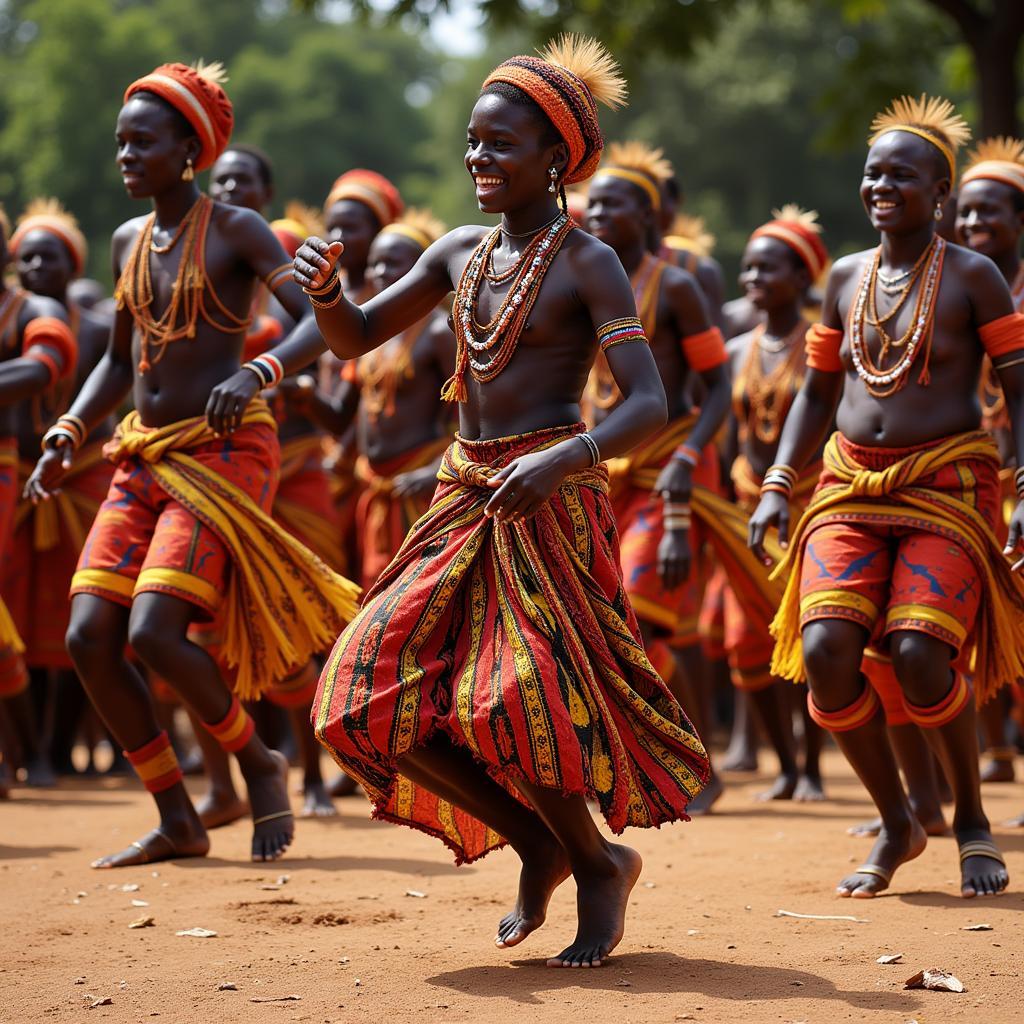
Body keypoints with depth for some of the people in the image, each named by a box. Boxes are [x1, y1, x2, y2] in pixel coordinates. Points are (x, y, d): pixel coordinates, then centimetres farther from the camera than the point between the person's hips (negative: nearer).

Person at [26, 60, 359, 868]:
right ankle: (178, 822, 7)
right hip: (144, 459, 7)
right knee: (89, 636, -5)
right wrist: (67, 436, 9)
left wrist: (256, 374, -33)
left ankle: (260, 763, 6)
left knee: (154, 632, -20)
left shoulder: (236, 231, -7)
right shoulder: (129, 242, 12)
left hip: (224, 453, -7)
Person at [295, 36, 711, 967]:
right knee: (372, 697, -3)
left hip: (552, 501, -7)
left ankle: (599, 863, 11)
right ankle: (539, 847, 14)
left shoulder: (588, 265, -6)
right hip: (464, 500, 7)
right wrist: (326, 290, -5)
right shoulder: (460, 253, 12)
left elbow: (649, 406, -15)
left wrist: (564, 459, -34)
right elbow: (356, 340, 18)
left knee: (517, 698, -18)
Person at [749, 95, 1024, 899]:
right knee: (823, 650, -16)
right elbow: (819, 391, 20)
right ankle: (897, 824, 5)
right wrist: (777, 486, 10)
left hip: (947, 486, -4)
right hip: (852, 486, 4)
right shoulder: (847, 278, 13)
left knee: (920, 653, -23)